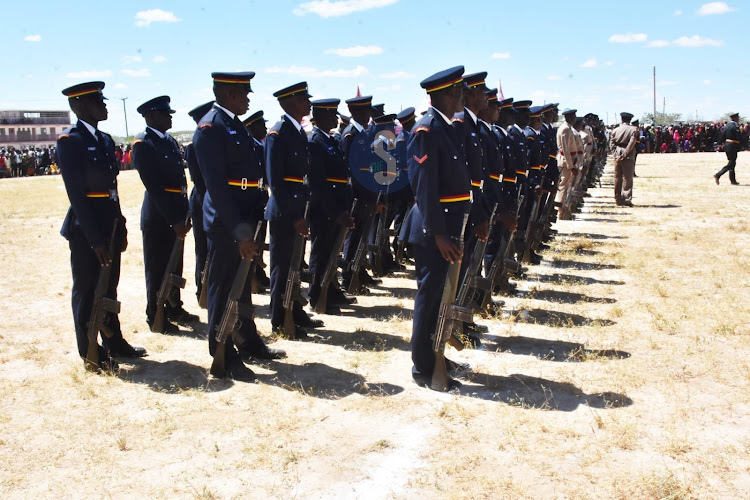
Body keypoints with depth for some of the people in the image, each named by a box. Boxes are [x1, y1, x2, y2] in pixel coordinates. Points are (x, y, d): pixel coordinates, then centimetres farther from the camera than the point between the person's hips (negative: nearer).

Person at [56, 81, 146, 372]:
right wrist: (95, 238, -21)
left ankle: (113, 342, 30)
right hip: (86, 231, -8)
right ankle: (90, 354, 16)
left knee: (108, 288, 17)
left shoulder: (105, 140, 11)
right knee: (87, 292, 4)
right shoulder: (70, 141, -14)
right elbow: (76, 193, -19)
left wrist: (120, 227, 11)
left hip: (109, 227, 8)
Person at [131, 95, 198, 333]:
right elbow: (154, 186, -19)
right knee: (157, 269, 4)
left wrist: (184, 215, 8)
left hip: (176, 215, 8)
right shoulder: (143, 144, -13)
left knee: (175, 266, 17)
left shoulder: (170, 141, 11)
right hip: (158, 217, -8)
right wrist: (174, 220, -20)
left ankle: (174, 308, 31)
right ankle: (155, 316, 17)